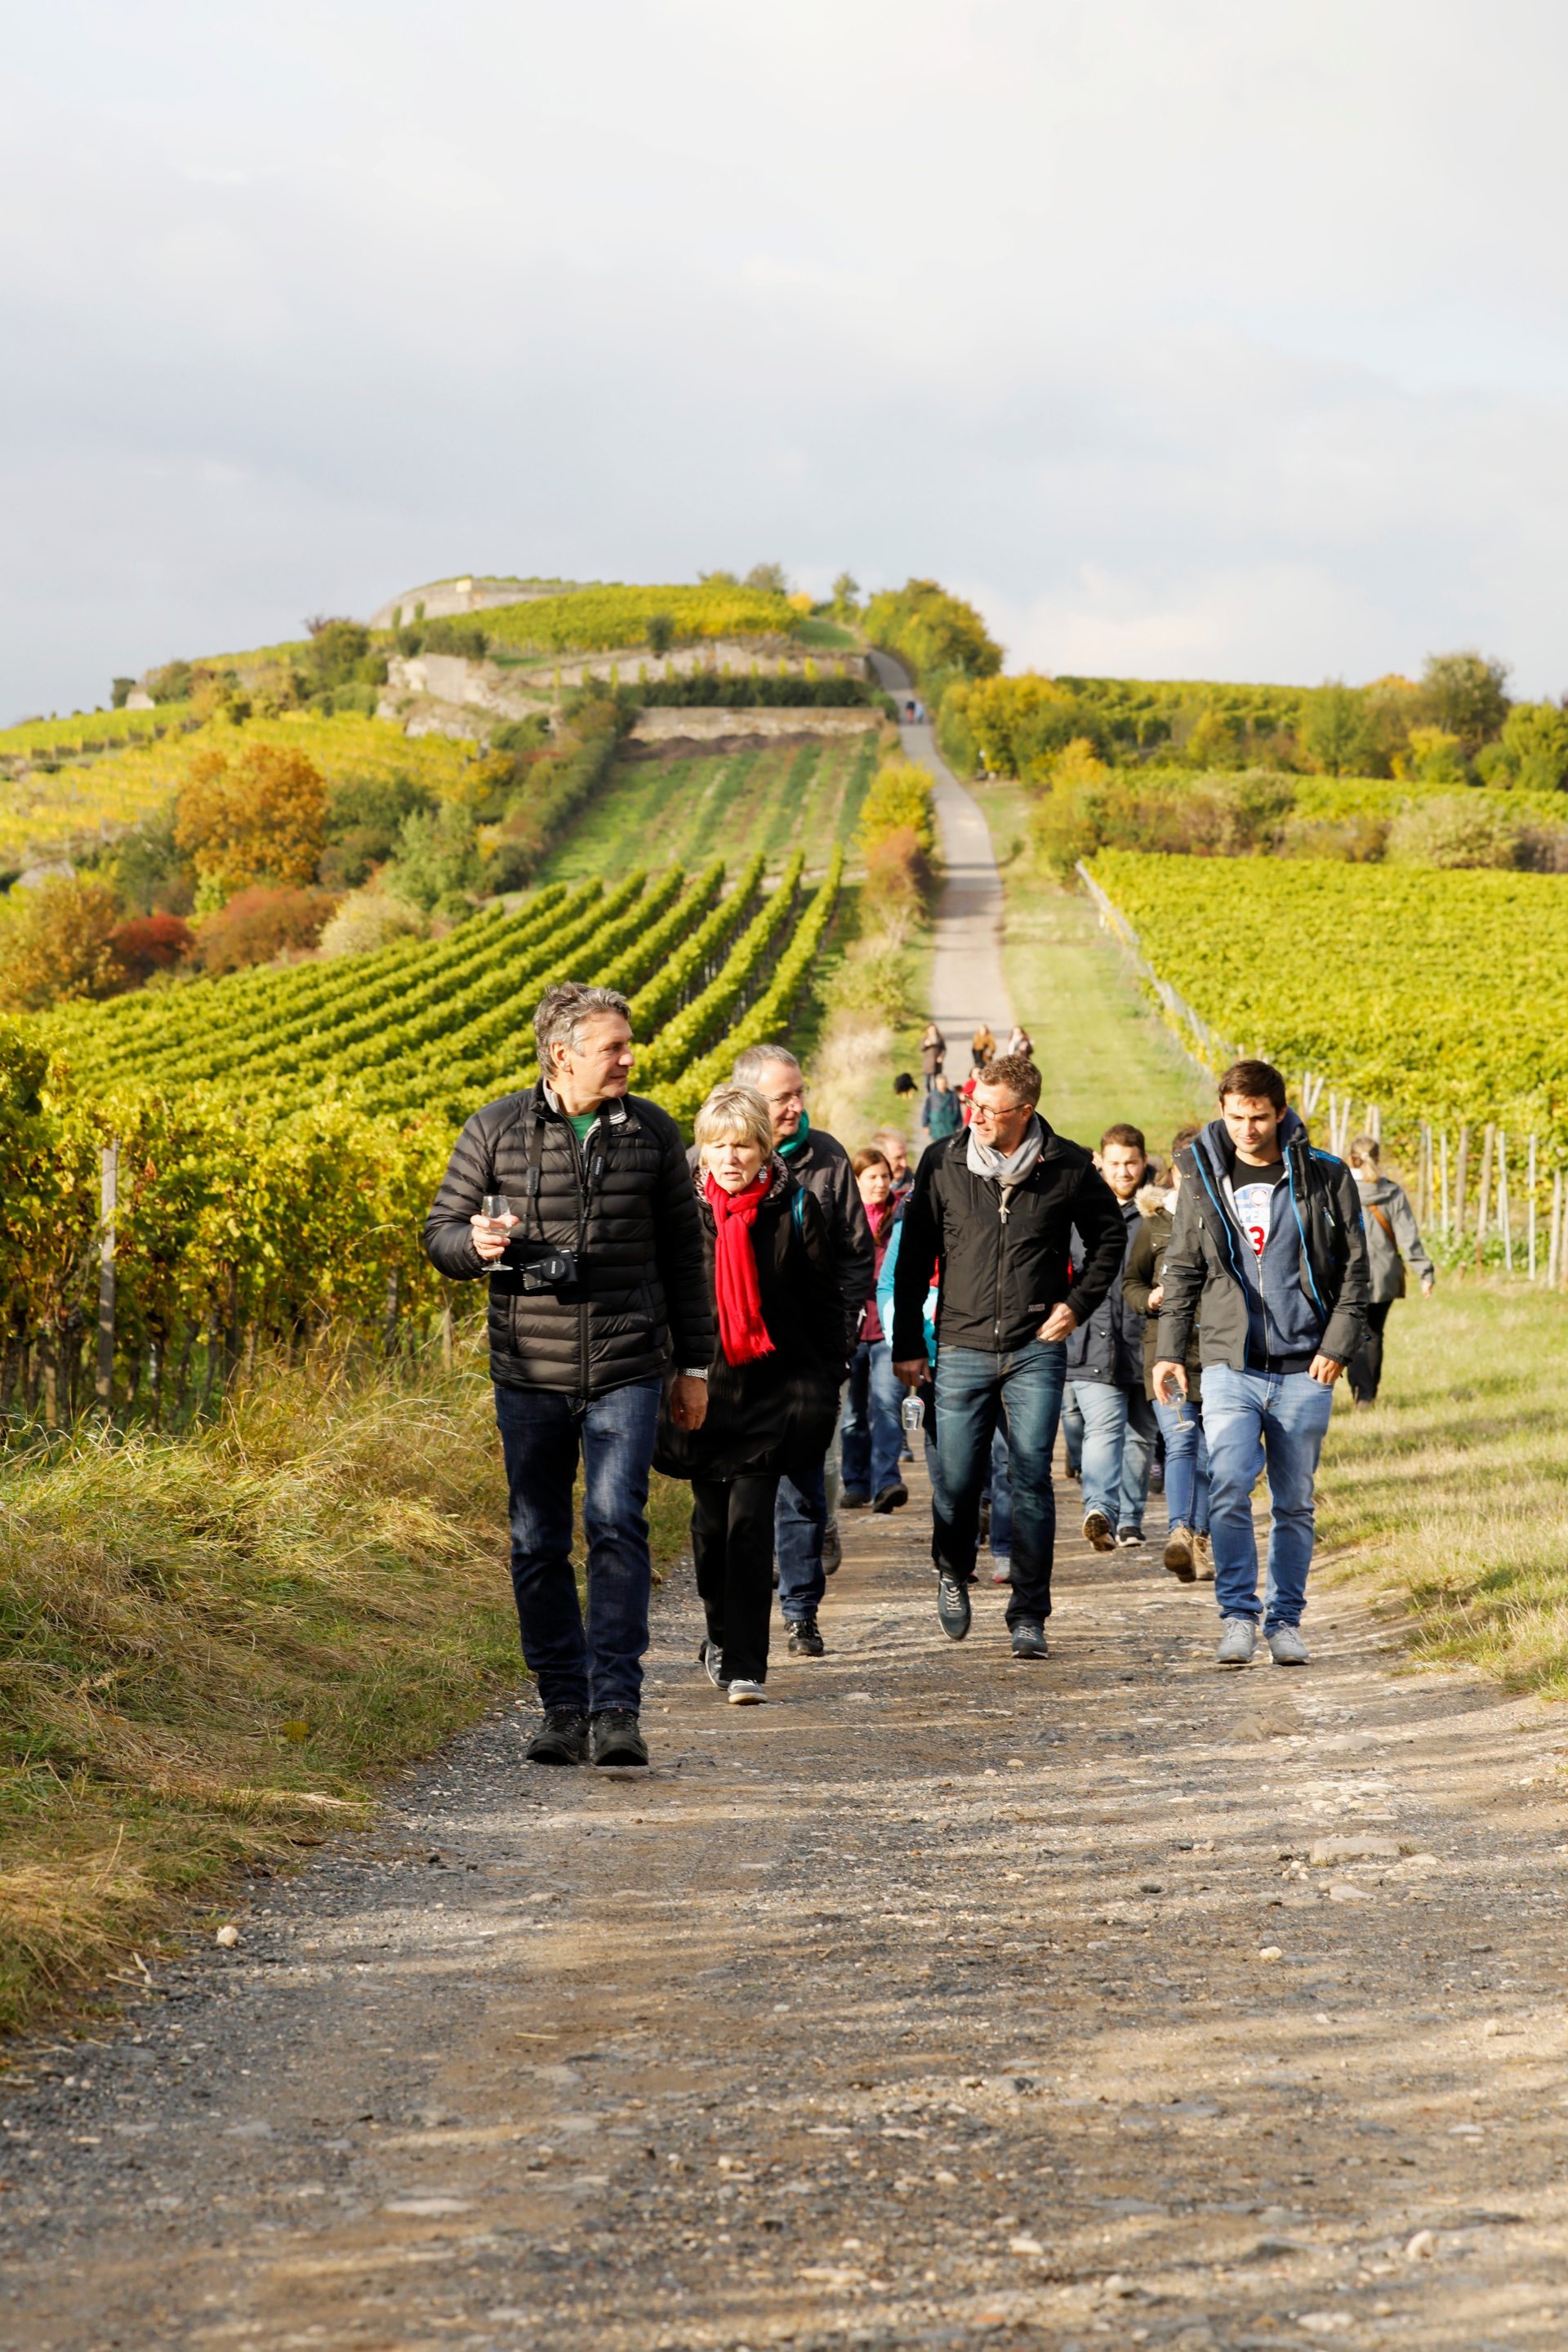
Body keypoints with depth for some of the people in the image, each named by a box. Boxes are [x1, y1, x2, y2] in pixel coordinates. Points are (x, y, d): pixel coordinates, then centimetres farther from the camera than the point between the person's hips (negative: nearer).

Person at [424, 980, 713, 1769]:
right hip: (530, 1376, 1)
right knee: (538, 1547, 6)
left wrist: (693, 1365, 12)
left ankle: (617, 1709, -12)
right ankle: (563, 1709, 17)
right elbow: (440, 1230, 7)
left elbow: (681, 1253, 12)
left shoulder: (653, 1131, 5)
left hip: (625, 1374, -1)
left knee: (617, 1527, -13)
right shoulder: (495, 1131, 0)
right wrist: (476, 1245, -17)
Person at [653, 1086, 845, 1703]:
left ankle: (744, 1665, -8)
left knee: (750, 1523, -10)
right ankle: (721, 1634, 34)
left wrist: (825, 1388, 2)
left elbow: (826, 1304, 4)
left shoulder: (794, 1209, -2)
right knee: (711, 1523, 10)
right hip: (701, 1391, 2)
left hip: (773, 1392, -2)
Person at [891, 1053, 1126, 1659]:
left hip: (1036, 1352, -1)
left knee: (1032, 1483, -4)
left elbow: (1109, 1235, 14)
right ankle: (954, 1573, 32)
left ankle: (1029, 1616, 4)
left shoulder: (1067, 1167, -2)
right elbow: (914, 1256, 7)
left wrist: (1078, 1303, 2)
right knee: (956, 1483, 2)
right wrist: (907, 1345, 5)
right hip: (963, 1351, 1)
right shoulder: (943, 1164, 0)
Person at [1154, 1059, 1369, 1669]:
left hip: (1304, 1370, 0)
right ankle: (1237, 1615, -6)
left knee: (1294, 1503, 6)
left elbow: (1353, 1268, 4)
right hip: (1230, 1364, 0)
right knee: (1228, 1489, -15)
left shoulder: (1325, 1178, 1)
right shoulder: (1202, 1178, 6)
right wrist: (1170, 1350, 6)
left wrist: (1338, 1345, -6)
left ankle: (1286, 1620, 18)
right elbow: (1182, 1271, 13)